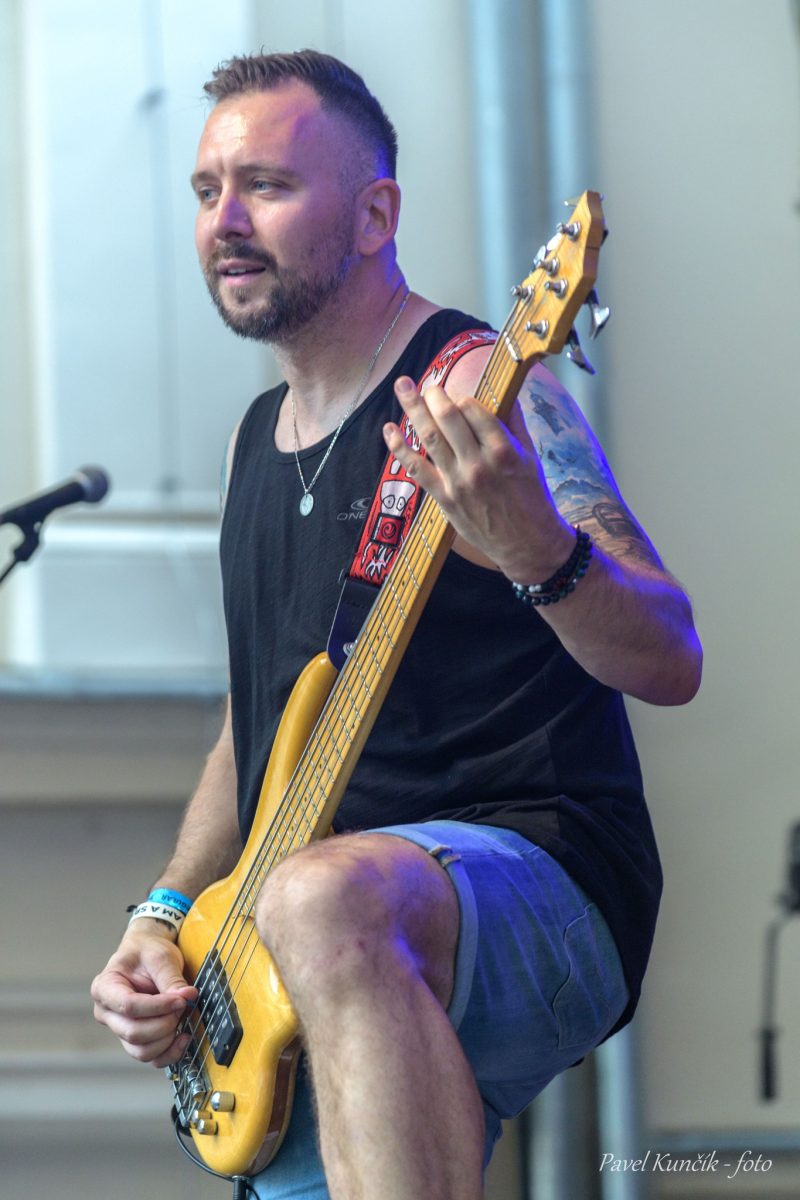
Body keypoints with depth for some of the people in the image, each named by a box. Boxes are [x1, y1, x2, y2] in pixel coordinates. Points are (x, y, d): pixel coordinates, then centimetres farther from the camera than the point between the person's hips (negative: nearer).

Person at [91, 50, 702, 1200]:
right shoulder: (258, 439, 18)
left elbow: (671, 663, -17)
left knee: (323, 902, -39)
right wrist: (162, 921, 11)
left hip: (545, 882, -8)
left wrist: (534, 551, -37)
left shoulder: (479, 390, -8)